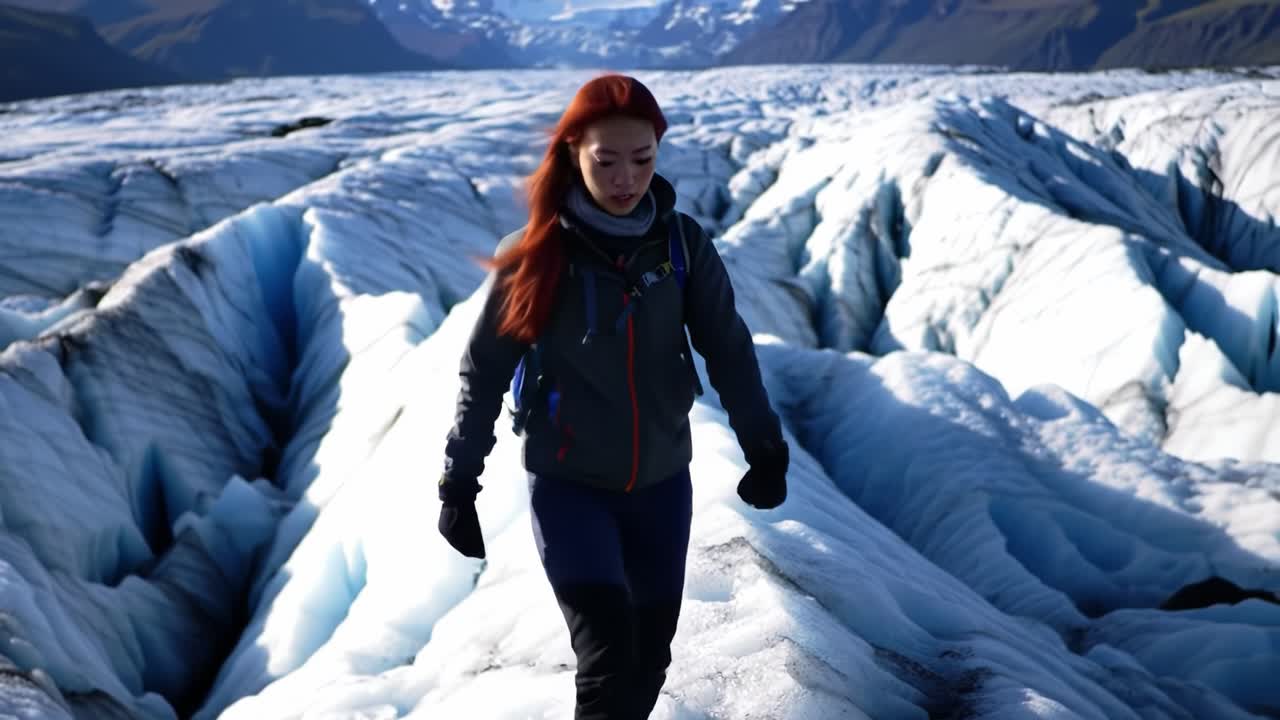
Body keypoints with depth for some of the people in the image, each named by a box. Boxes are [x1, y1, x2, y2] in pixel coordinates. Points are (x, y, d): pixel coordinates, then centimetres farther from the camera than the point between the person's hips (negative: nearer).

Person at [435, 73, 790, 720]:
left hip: (661, 482, 3)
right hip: (567, 485, -3)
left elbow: (729, 350, 0)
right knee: (608, 658, -14)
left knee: (649, 655, 14)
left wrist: (765, 448, -6)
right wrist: (458, 484, -2)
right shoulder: (534, 255, -11)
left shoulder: (683, 243, -6)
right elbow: (484, 373, -4)